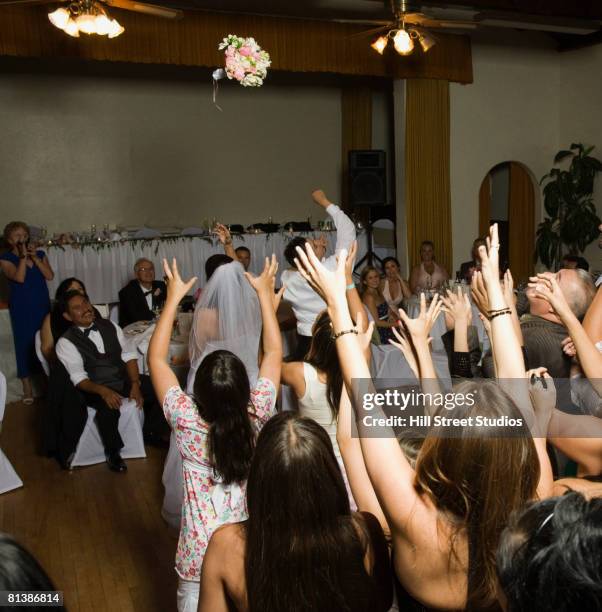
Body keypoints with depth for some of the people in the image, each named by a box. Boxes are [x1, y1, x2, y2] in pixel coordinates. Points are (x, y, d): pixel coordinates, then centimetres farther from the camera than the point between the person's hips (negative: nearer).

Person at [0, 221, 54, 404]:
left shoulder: (40, 254, 7)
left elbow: (50, 276, -5)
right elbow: (19, 277, -19)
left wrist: (35, 257, -11)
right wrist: (23, 256, -16)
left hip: (43, 305, 3)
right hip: (22, 308, -3)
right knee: (25, 342, -1)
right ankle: (27, 387, 6)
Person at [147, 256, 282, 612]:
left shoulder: (187, 423, -23)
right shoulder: (257, 418, -20)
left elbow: (156, 358, -10)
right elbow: (275, 352, -7)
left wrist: (173, 298, -6)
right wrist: (265, 292, -1)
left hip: (200, 556, -1)